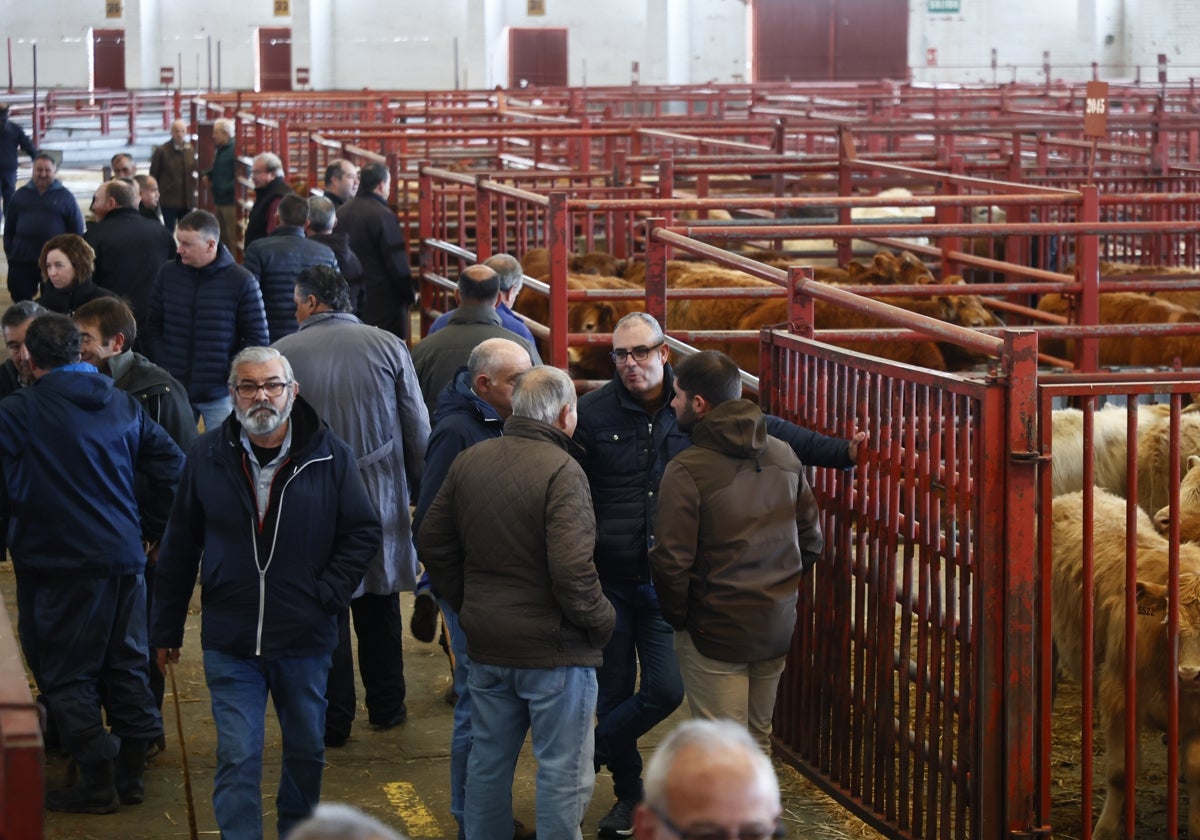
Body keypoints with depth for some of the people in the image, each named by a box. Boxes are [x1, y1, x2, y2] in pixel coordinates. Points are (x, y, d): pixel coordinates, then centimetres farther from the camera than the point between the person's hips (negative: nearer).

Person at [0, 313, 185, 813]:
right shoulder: (122, 405, 6)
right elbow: (170, 463, 7)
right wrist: (150, 527, 14)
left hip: (58, 565, -5)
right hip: (124, 557, 5)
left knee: (67, 676, 4)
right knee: (124, 665, 14)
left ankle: (97, 780, 5)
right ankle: (131, 772, 20)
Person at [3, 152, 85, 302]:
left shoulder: (65, 197, 1)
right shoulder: (20, 195, 8)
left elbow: (77, 230, 2)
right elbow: (9, 228, 13)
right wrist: (10, 253, 7)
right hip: (21, 261, 2)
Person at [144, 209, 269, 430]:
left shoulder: (242, 281, -6)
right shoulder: (167, 273, 4)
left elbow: (257, 338, -2)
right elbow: (153, 327, 11)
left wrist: (231, 374, -10)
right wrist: (161, 368, -1)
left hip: (220, 395, -2)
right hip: (173, 391, 3)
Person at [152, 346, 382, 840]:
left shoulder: (329, 456, -6)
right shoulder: (207, 457, -3)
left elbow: (362, 533, 3)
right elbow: (179, 549, 4)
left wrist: (327, 594, -8)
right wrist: (166, 629, 6)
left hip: (305, 638, 1)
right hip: (230, 640, -1)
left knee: (306, 750, 17)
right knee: (237, 759, -3)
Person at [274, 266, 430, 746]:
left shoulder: (283, 354, -8)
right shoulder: (389, 347, -2)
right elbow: (419, 431, 1)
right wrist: (418, 491, 12)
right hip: (381, 499, 2)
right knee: (379, 607, 17)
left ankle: (333, 720, 10)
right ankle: (386, 706, 26)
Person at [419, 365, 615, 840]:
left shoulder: (469, 461, 3)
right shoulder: (561, 472, -19)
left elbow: (432, 543, 11)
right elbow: (572, 570, -25)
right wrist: (601, 623, -10)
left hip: (486, 641, 7)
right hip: (553, 647, -7)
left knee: (488, 761, 19)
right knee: (563, 771, 4)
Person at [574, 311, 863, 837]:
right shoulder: (593, 413, -6)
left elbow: (770, 432, 7)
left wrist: (840, 453, 1)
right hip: (608, 581, -1)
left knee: (665, 689, -7)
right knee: (615, 690, 8)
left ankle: (590, 752, 18)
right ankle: (627, 793, 27)